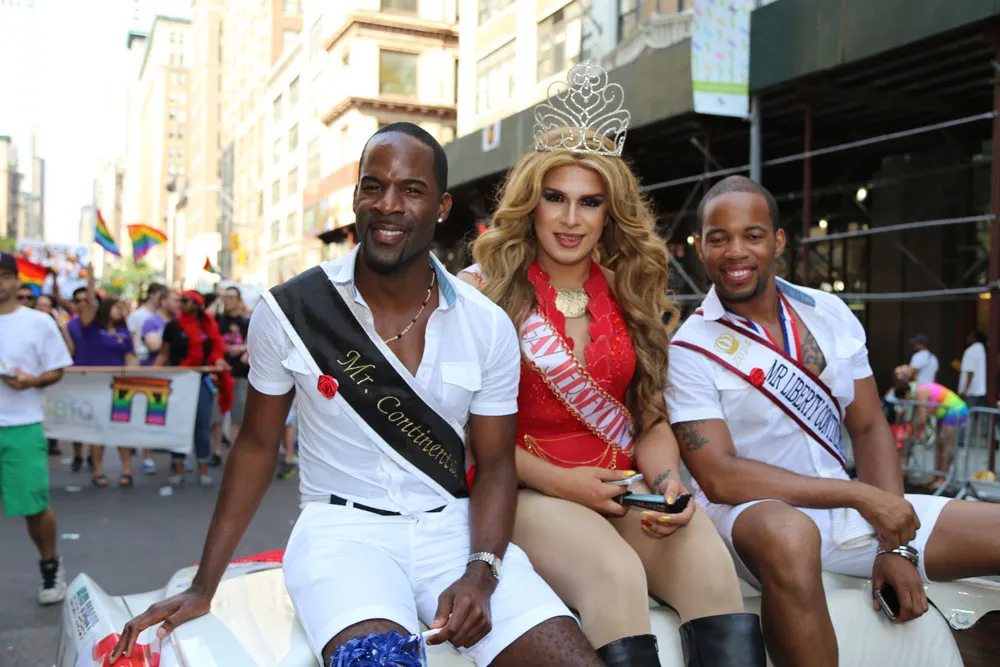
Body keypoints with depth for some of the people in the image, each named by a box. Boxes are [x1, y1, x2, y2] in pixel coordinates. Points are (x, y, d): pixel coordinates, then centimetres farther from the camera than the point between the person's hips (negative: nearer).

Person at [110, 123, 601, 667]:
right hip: (342, 527, -2)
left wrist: (480, 574, -14)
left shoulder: (488, 327, -1)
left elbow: (495, 465, 4)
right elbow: (257, 445, 7)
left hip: (452, 526, 2)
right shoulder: (287, 312, -4)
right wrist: (203, 588, 5)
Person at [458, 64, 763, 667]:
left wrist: (667, 481, -9)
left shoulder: (632, 295, 11)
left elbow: (652, 418, 12)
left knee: (709, 560, -27)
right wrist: (556, 480, -13)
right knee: (616, 572, -34)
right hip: (525, 493, -3)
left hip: (624, 490, 4)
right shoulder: (483, 290, -1)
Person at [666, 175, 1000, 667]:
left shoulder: (830, 314, 6)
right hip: (753, 515, -5)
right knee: (789, 534, -40)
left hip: (848, 513, 6)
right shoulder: (690, 351, -11)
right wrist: (860, 495, -17)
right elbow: (720, 478, -17)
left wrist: (897, 546, -5)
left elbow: (869, 428, 7)